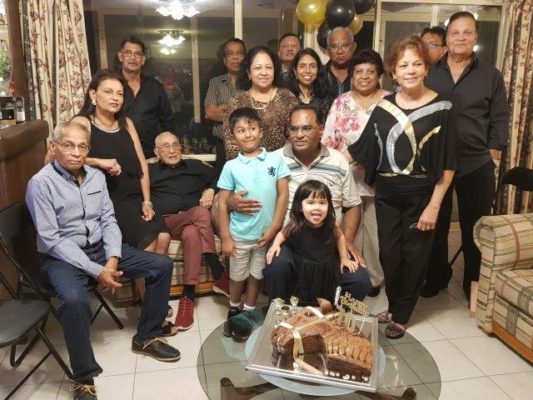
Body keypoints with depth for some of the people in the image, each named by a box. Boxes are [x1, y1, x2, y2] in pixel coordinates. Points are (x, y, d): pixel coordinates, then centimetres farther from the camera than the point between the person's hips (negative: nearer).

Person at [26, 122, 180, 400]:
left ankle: (146, 336, 12)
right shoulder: (41, 183, -15)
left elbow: (108, 220, 4)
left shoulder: (96, 176, 3)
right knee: (74, 300, -37)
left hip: (101, 248, 6)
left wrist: (112, 259, -13)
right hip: (62, 257, -6)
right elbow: (51, 240, -18)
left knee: (162, 265, -3)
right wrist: (96, 271, -22)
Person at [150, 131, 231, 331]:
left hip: (194, 223, 2)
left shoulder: (195, 166, 22)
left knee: (191, 234, -36)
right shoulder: (150, 172, 18)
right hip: (166, 223, -2)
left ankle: (188, 296, -33)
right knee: (201, 212, -33)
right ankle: (219, 274, -30)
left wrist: (211, 190, 3)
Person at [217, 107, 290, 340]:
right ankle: (234, 311, 40)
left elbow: (283, 195, -3)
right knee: (237, 276, 16)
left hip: (266, 233, 1)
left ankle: (248, 314, 37)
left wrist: (274, 228, -8)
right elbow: (222, 204, -4)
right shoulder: (231, 166, -6)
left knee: (256, 275, 17)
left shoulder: (275, 160, -5)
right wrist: (225, 238, -7)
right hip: (240, 234, -1)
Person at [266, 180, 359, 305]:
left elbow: (340, 237, 7)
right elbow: (282, 234, 2)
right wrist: (275, 245, -16)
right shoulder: (295, 226, -19)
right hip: (302, 274, -2)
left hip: (327, 273, 2)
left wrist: (344, 259, 8)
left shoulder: (330, 226, -15)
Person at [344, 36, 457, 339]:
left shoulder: (441, 108, -7)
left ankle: (401, 315, 28)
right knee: (389, 255, 10)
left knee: (414, 257, 9)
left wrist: (434, 205, -12)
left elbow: (447, 165, -8)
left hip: (421, 197, -3)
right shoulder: (383, 107, 4)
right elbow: (361, 150, 7)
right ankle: (394, 307, 33)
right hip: (387, 196, 3)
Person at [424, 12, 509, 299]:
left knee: (474, 229, 8)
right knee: (435, 225, 13)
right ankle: (436, 277, 31)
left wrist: (493, 153, -4)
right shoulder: (429, 73, 4)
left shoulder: (490, 75, 3)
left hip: (476, 165, -1)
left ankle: (475, 285, 25)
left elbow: (499, 119, 4)